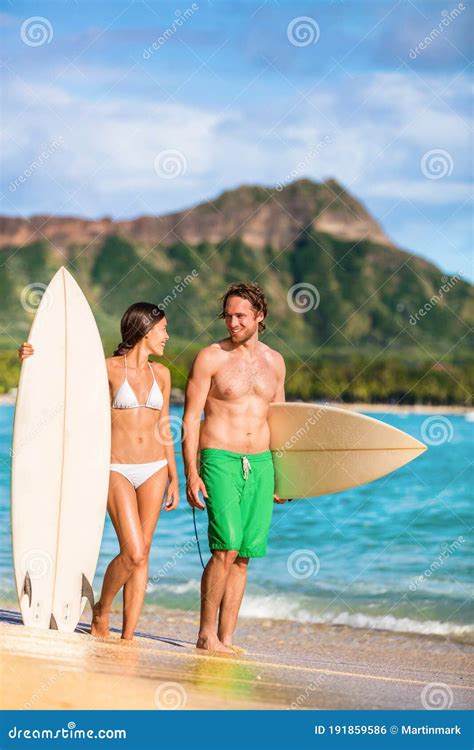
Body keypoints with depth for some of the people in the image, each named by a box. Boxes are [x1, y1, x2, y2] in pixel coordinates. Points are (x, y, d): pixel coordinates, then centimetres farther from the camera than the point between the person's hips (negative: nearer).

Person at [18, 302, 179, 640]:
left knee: (142, 554, 2)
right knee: (133, 553, -14)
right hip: (118, 471, -5)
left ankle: (128, 637, 6)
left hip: (154, 470, 5)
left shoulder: (161, 374, 9)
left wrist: (174, 478, 15)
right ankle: (101, 610, 12)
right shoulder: (110, 369, -5)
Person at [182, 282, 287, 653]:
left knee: (243, 556, 3)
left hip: (260, 464, 5)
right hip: (220, 459, -5)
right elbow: (191, 418, -3)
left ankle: (226, 640, 8)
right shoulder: (210, 358, -2)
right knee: (226, 548, -16)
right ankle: (206, 634, -4)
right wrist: (191, 474, -11)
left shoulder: (275, 361, 13)